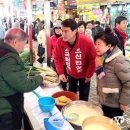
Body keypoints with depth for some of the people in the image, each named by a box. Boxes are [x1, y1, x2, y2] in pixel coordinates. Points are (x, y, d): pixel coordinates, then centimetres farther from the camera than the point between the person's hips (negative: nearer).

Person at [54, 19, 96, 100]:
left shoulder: (87, 42, -32)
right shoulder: (60, 42, -24)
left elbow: (92, 60, -18)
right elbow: (57, 58, -8)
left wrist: (89, 75, -12)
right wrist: (60, 72, -16)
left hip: (84, 75, -3)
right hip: (70, 74, 3)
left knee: (83, 98, 10)